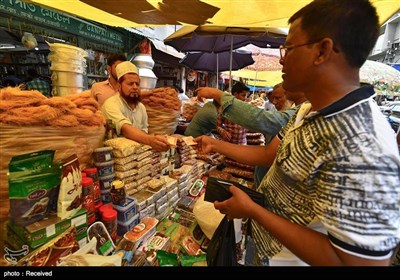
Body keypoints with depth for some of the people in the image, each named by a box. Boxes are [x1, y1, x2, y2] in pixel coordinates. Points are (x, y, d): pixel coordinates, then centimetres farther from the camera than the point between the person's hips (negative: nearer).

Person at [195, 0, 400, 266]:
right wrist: (216, 145, 8)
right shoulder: (310, 111, -3)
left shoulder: (360, 149, -34)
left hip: (286, 257, -7)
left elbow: (358, 261, -31)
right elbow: (268, 154, 4)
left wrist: (251, 210, -26)